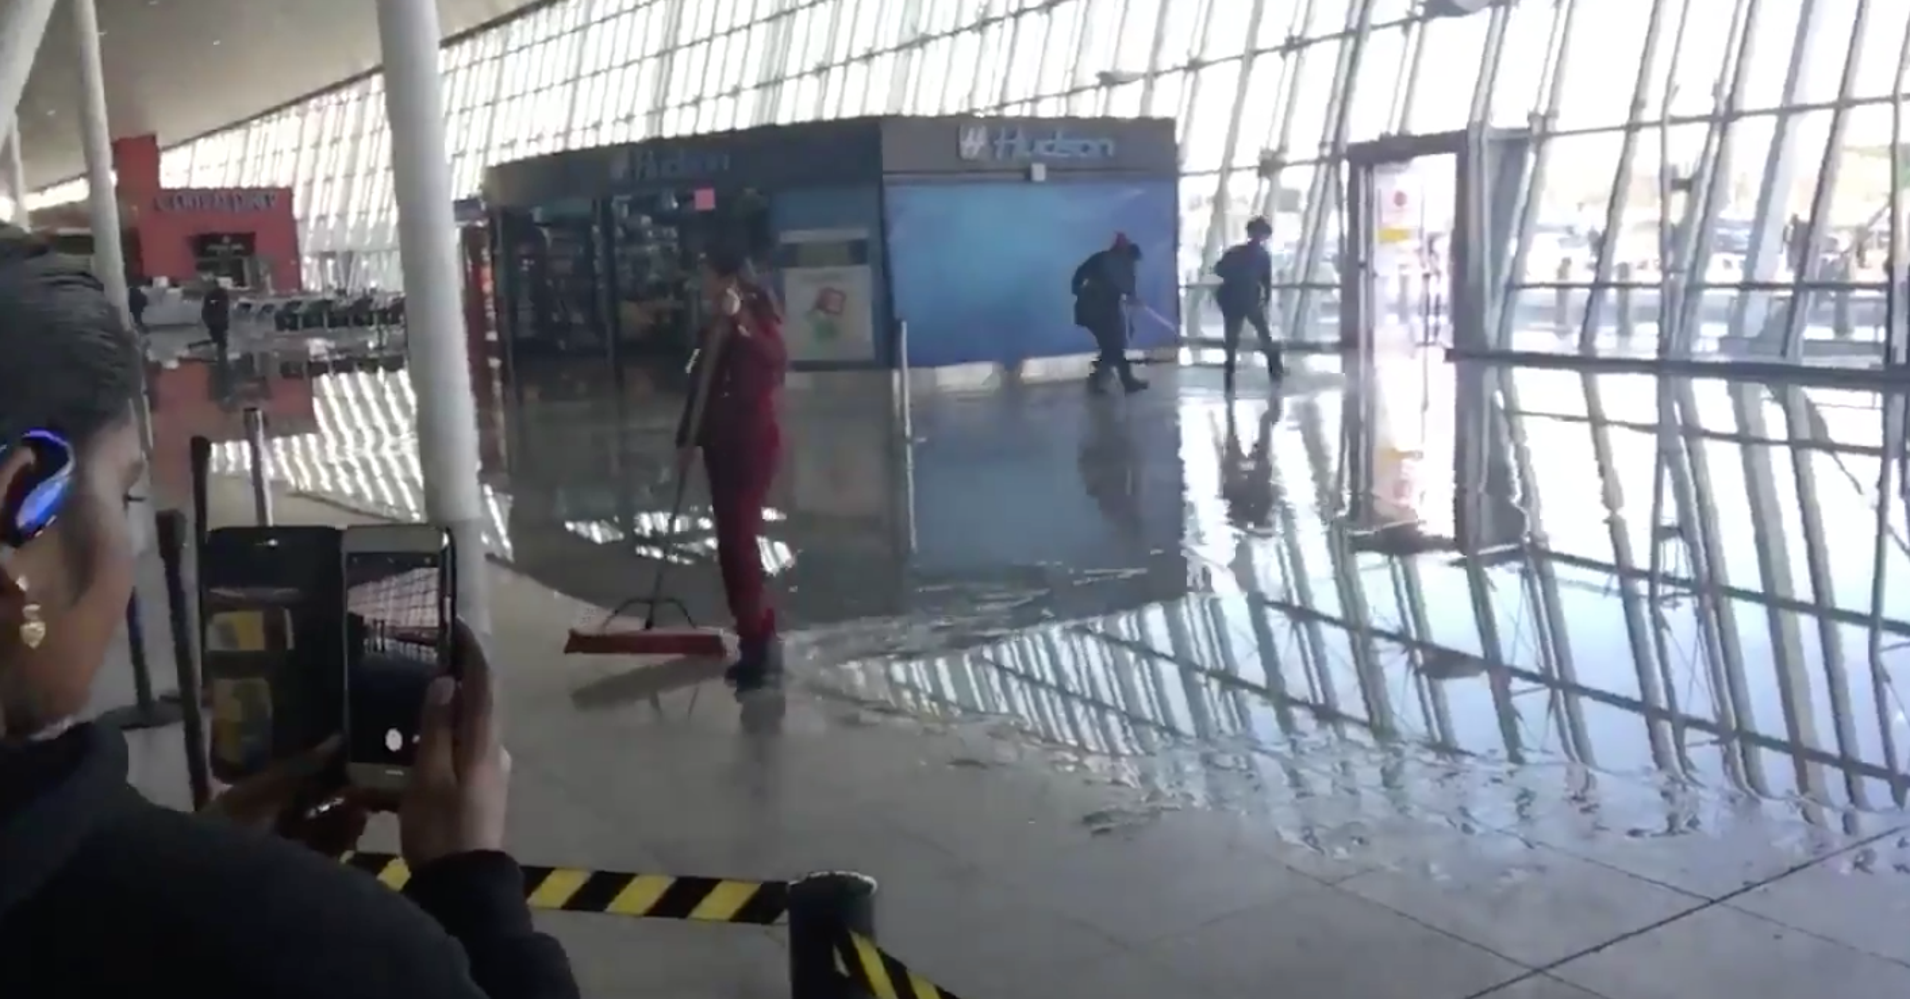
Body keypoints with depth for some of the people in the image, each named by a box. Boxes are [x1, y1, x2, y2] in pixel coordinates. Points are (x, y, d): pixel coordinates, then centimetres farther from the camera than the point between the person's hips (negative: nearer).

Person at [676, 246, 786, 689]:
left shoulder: (760, 317, -10)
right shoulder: (713, 327, 11)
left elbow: (777, 359, -30)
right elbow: (699, 387, 16)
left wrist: (739, 322, -36)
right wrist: (687, 440, 16)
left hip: (754, 441, -8)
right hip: (721, 443, 8)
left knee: (740, 540, -11)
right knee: (730, 542, 9)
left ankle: (763, 645, -4)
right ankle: (754, 642, 17)